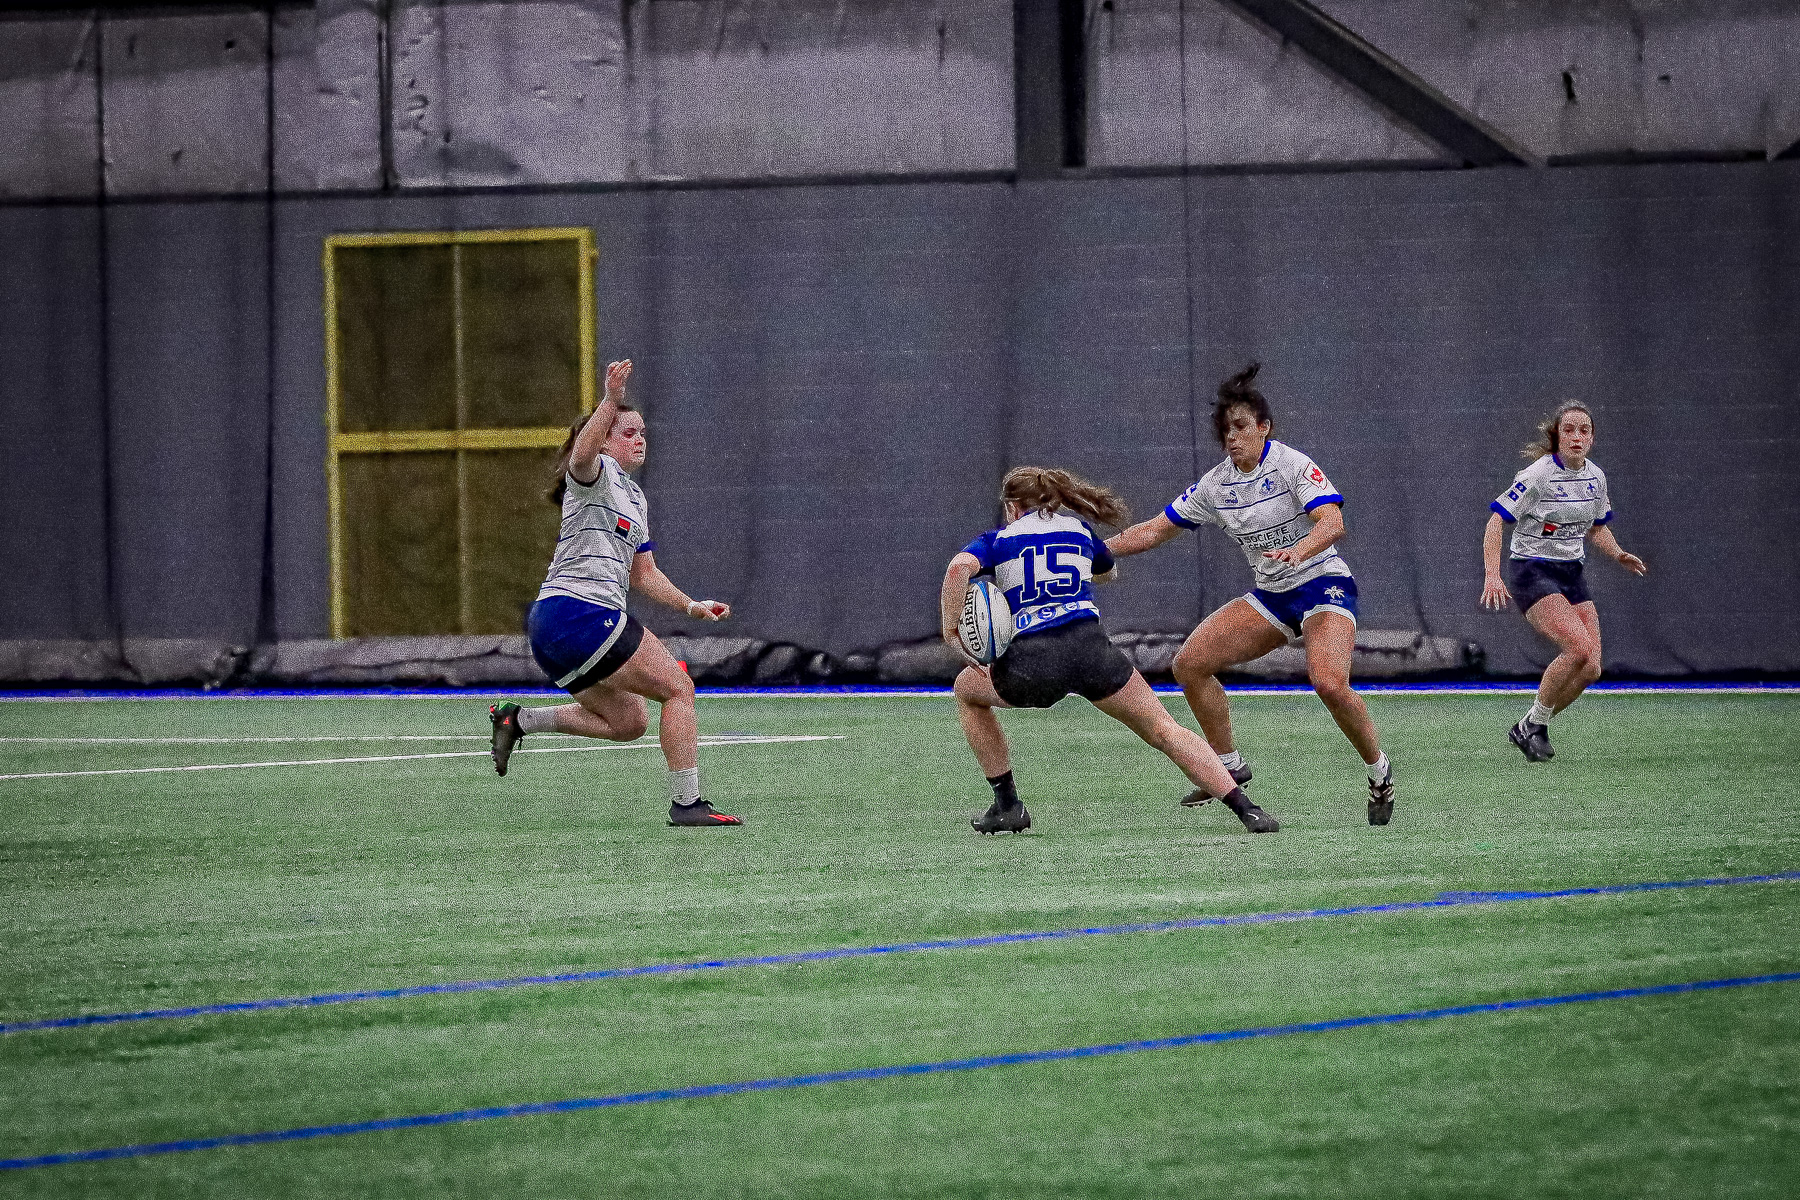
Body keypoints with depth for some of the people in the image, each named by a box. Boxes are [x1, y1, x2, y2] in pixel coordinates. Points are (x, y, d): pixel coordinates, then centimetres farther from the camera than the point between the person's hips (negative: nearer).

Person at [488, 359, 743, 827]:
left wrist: (691, 606, 16)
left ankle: (519, 719, 12)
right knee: (677, 687, -8)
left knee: (628, 722, 15)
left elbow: (643, 574, 29)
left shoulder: (634, 497, 26)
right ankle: (686, 803, -10)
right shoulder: (596, 473, -3)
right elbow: (581, 455, -30)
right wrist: (612, 401, -41)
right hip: (579, 609, -10)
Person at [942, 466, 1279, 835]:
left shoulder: (998, 539, 16)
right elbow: (1107, 570, 45)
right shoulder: (1079, 529, 24)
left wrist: (951, 629, -2)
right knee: (1164, 729, 9)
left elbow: (960, 567, -7)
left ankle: (1007, 806, 25)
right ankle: (1246, 809, -6)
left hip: (1030, 662, -1)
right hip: (1091, 647, 1)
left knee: (967, 690, 29)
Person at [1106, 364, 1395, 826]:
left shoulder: (1292, 465, -14)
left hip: (1323, 584, -7)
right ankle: (1230, 767, 11)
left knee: (1328, 681, -32)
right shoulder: (1215, 484, 3)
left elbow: (1332, 522, -28)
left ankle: (1379, 771, -8)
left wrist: (1298, 550, -48)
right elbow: (1154, 530, 9)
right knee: (1189, 663, -5)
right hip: (1271, 595, 7)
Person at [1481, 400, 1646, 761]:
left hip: (1572, 575, 7)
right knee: (1579, 648, -26)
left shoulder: (1595, 476, 6)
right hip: (1533, 572, -7)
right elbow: (1496, 523, -16)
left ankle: (1529, 729, 13)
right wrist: (1492, 575, -27)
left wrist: (1619, 555, 2)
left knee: (1590, 669, -6)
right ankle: (1534, 723, -8)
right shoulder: (1538, 475, -15)